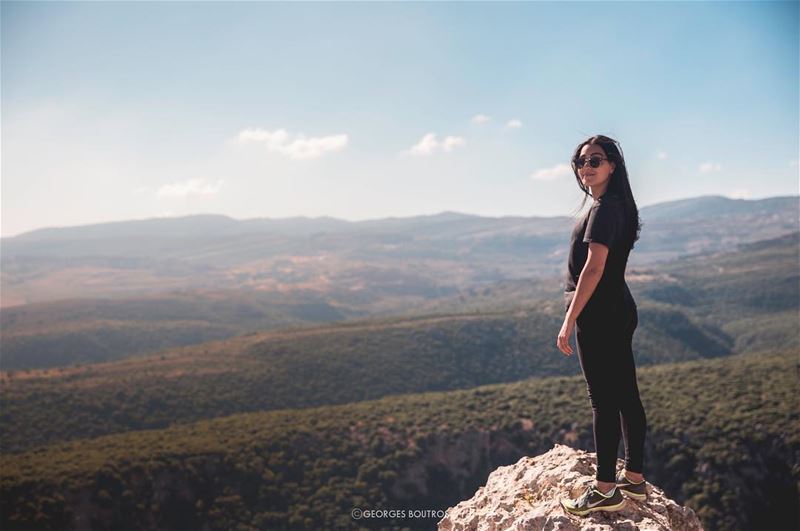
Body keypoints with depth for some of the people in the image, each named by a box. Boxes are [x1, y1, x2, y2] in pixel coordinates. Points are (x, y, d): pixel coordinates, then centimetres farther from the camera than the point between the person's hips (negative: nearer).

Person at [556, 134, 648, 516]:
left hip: (599, 314, -10)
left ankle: (605, 491, 5)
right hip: (620, 310, 10)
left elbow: (593, 268, -22)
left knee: (603, 400, -4)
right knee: (625, 395, 14)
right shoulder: (617, 205, 15)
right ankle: (634, 479, 25)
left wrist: (569, 321, -22)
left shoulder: (604, 208, -15)